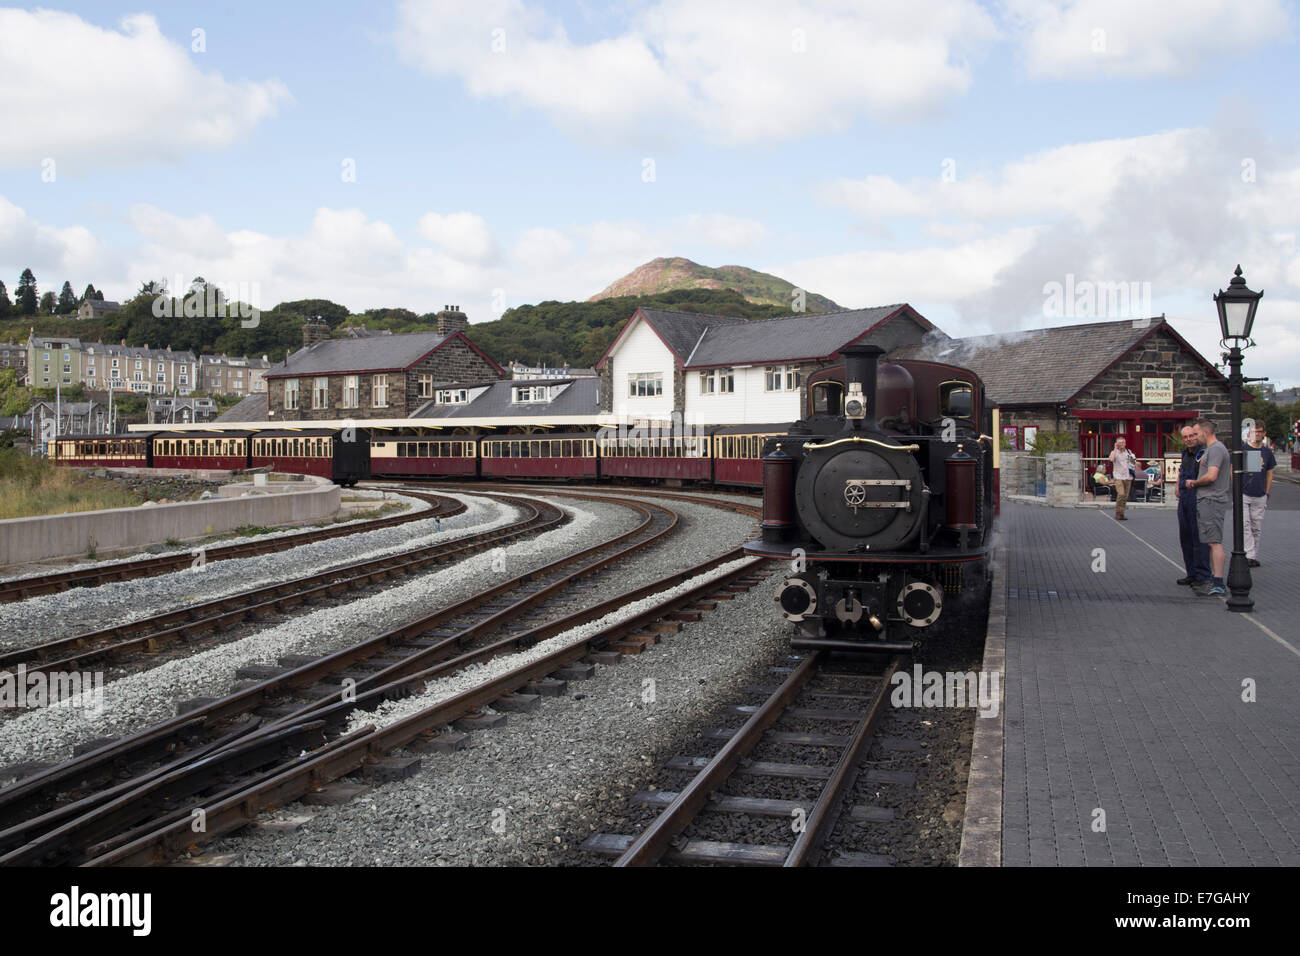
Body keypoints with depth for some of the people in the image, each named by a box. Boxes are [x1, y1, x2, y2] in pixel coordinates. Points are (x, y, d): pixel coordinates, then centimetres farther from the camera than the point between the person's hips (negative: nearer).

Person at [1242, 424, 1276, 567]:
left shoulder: (1267, 452, 9)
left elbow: (1269, 475, 15)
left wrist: (1267, 494, 10)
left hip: (1259, 496, 3)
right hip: (1243, 494, -3)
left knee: (1257, 529, 7)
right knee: (1245, 526, -13)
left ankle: (1254, 557, 15)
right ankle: (1249, 556, -16)